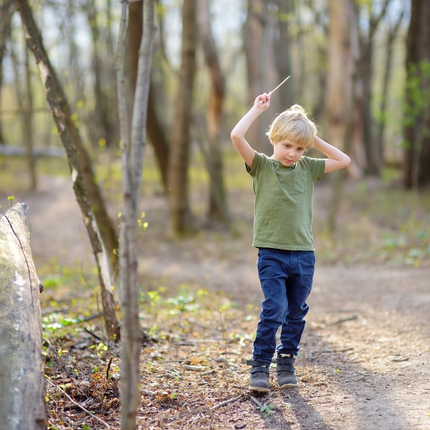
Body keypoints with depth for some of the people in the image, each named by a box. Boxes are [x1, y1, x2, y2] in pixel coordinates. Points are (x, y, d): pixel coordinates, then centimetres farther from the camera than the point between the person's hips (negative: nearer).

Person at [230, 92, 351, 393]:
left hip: (304, 255, 4)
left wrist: (315, 139, 9)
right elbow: (237, 136, -14)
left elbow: (344, 160, 16)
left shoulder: (308, 168, 11)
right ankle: (260, 366, -1)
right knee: (274, 309, -12)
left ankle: (287, 364, 22)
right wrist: (258, 108, -3)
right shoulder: (261, 165, -1)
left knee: (296, 312, 10)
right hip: (272, 253, -4)